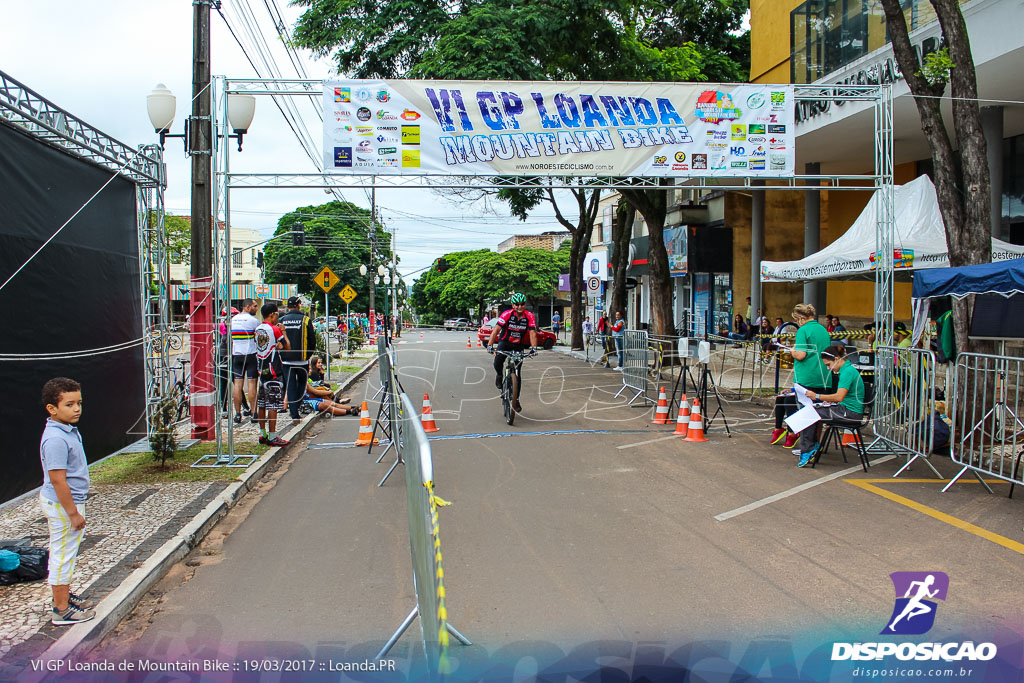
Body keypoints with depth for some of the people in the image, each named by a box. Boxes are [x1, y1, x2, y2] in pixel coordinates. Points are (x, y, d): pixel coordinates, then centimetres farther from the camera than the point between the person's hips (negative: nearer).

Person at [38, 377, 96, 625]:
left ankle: (63, 595, 38)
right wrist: (73, 513, -22)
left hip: (68, 500, 10)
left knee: (63, 553, 22)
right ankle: (61, 611, 11)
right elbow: (57, 480, -26)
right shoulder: (55, 440, -26)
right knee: (63, 554, 0)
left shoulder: (68, 431, 6)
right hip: (62, 504, -10)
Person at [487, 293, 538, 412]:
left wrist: (534, 347, -37)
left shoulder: (529, 316, -15)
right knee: (497, 363, -27)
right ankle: (499, 375, 8)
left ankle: (516, 399, 9)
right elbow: (496, 330, -28)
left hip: (519, 345, 1)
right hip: (504, 342, -1)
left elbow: (532, 333, -21)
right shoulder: (507, 314, -21)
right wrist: (490, 345, -40)